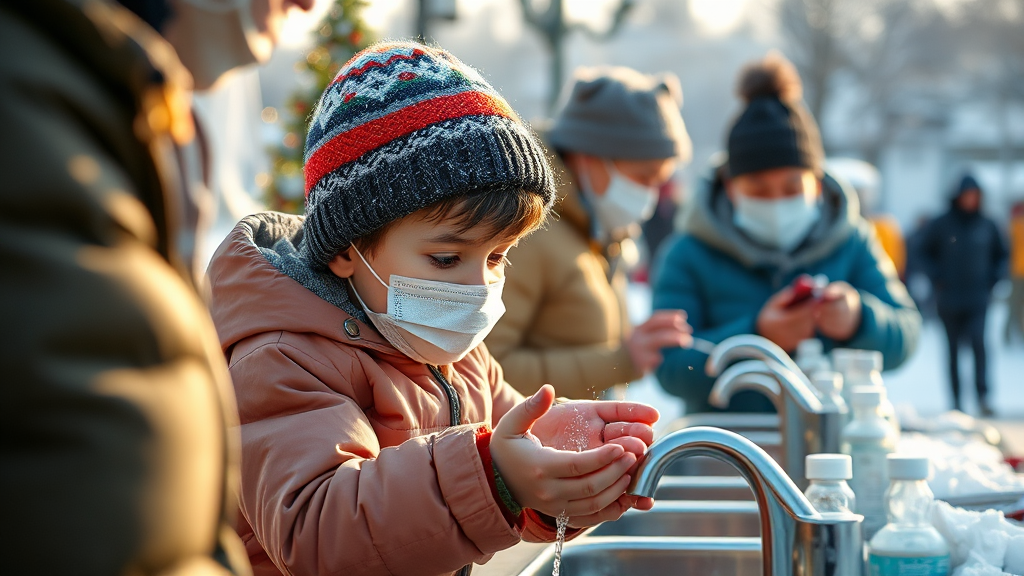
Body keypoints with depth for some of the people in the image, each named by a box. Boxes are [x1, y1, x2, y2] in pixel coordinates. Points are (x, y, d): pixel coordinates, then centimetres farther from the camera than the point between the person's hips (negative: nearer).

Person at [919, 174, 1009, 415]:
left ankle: (983, 395, -17)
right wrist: (937, 278, -1)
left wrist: (993, 277, 5)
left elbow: (1001, 255, 18)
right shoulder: (941, 225, 0)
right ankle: (956, 399, 13)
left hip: (977, 298, 0)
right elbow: (926, 252, 10)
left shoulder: (987, 226, 5)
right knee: (953, 349, 6)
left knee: (978, 341, -17)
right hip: (949, 299, 0)